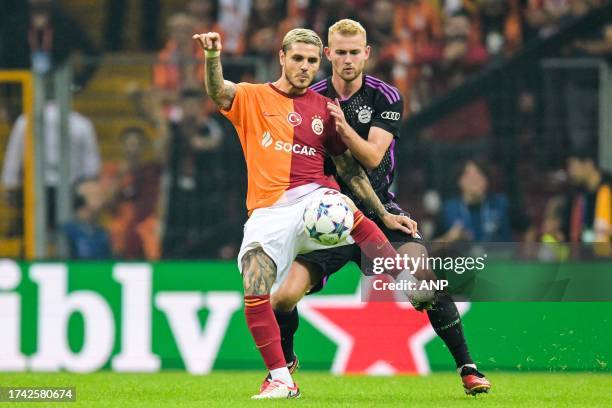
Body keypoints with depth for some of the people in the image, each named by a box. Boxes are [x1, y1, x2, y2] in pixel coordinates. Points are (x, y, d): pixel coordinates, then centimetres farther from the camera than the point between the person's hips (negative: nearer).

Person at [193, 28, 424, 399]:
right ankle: (281, 380, -7)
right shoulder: (253, 98, 10)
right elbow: (218, 92, -12)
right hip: (269, 212, 0)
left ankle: (409, 284, -34)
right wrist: (213, 57, -33)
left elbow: (351, 170, 22)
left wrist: (385, 215, 16)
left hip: (315, 198, 0)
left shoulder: (324, 110, 17)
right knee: (255, 295, -17)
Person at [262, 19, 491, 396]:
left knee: (426, 275, -23)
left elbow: (372, 157, -14)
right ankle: (285, 362, 16)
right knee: (284, 296, -15)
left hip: (378, 209, -1)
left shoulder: (386, 97, -3)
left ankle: (467, 368, -10)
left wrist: (342, 126, -30)